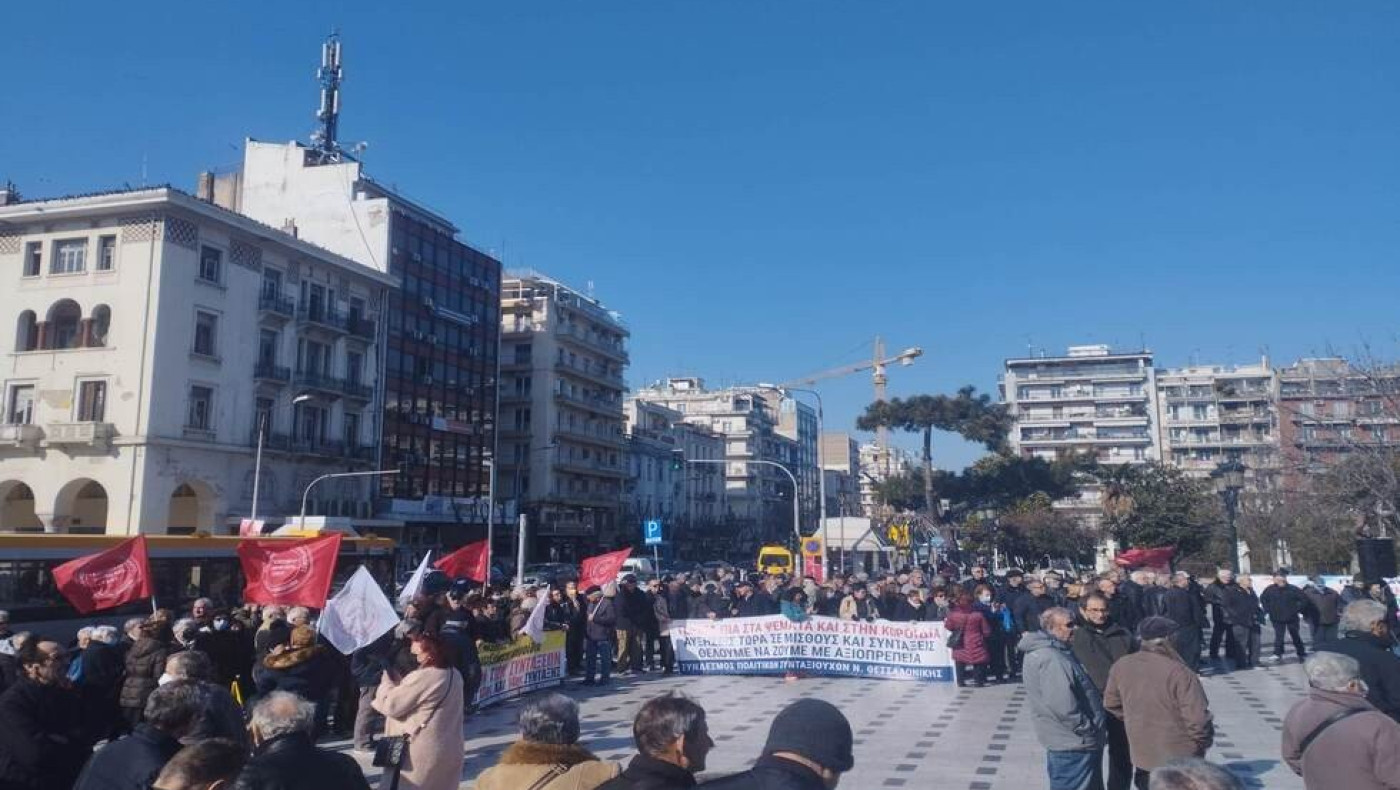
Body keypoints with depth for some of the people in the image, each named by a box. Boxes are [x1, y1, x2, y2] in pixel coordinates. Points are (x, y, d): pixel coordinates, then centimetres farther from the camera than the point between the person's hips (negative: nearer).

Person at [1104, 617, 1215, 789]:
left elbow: (1111, 703, 8)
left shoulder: (1121, 667, -5)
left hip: (1142, 755, 5)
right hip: (1181, 758, -4)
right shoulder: (1179, 672, -24)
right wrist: (1204, 742, -1)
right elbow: (1197, 719, -22)